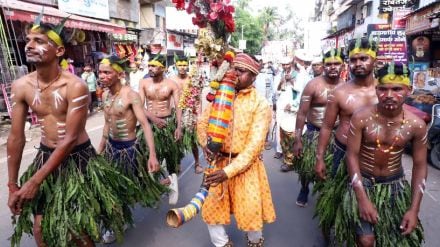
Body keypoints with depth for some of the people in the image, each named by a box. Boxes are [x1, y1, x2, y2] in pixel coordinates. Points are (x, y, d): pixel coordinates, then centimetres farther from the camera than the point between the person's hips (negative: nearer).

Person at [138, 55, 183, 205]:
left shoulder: (171, 85, -5)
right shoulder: (143, 83, -2)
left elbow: (178, 107, -5)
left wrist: (179, 126, -14)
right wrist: (153, 118, -18)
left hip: (168, 122, -1)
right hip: (150, 122, 1)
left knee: (172, 151, 8)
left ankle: (172, 176, 33)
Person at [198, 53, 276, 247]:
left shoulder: (260, 104, -14)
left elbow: (254, 145, -19)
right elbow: (202, 121, 7)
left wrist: (228, 171, -26)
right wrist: (205, 144, -14)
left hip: (246, 165, -3)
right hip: (219, 162, 4)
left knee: (250, 213, 6)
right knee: (211, 209, 10)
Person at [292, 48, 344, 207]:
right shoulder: (313, 85, -10)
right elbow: (302, 113, -9)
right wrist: (297, 140, -12)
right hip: (314, 132, -2)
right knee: (307, 166, 8)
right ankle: (304, 190, 38)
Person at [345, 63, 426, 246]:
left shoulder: (416, 125, -12)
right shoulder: (361, 118, -19)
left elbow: (420, 166, -3)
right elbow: (352, 155, -15)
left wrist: (414, 209, -5)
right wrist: (362, 198, -19)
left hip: (396, 185, 3)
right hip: (364, 182, -2)